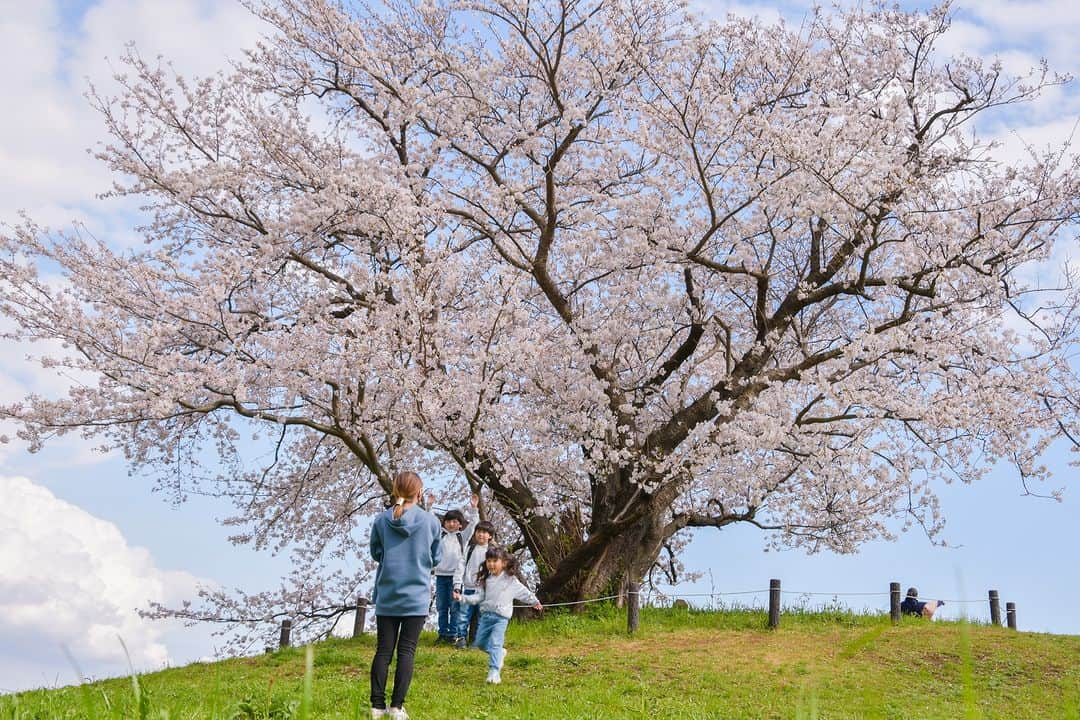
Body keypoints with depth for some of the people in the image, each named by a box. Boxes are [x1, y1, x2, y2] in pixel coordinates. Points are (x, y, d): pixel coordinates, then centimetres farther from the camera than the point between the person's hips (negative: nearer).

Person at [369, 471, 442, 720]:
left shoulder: (381, 520, -4)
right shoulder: (430, 521, -6)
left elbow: (375, 553, 9)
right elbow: (436, 558, 5)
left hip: (386, 597, 2)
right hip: (416, 597, -2)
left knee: (383, 650, 8)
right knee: (406, 651, 3)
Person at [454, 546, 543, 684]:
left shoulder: (511, 580, -3)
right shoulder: (486, 580, 7)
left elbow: (523, 592, 7)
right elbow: (479, 597, 5)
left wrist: (534, 602, 13)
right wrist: (462, 598, -5)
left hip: (501, 617, -5)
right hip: (486, 615, 5)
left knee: (495, 644, -17)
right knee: (480, 643, 12)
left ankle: (494, 672, -16)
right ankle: (500, 653, 36)